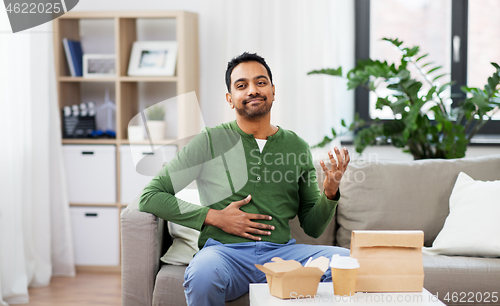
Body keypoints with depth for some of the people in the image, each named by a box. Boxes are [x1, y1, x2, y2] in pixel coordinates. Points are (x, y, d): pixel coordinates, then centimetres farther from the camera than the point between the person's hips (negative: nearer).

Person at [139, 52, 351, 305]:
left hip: (281, 252, 3)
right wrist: (214, 217, -5)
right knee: (202, 275, -39)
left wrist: (330, 193, -2)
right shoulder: (210, 142, 6)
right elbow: (149, 197, 3)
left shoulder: (297, 147, 16)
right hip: (226, 251, -3)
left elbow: (313, 227, 20)